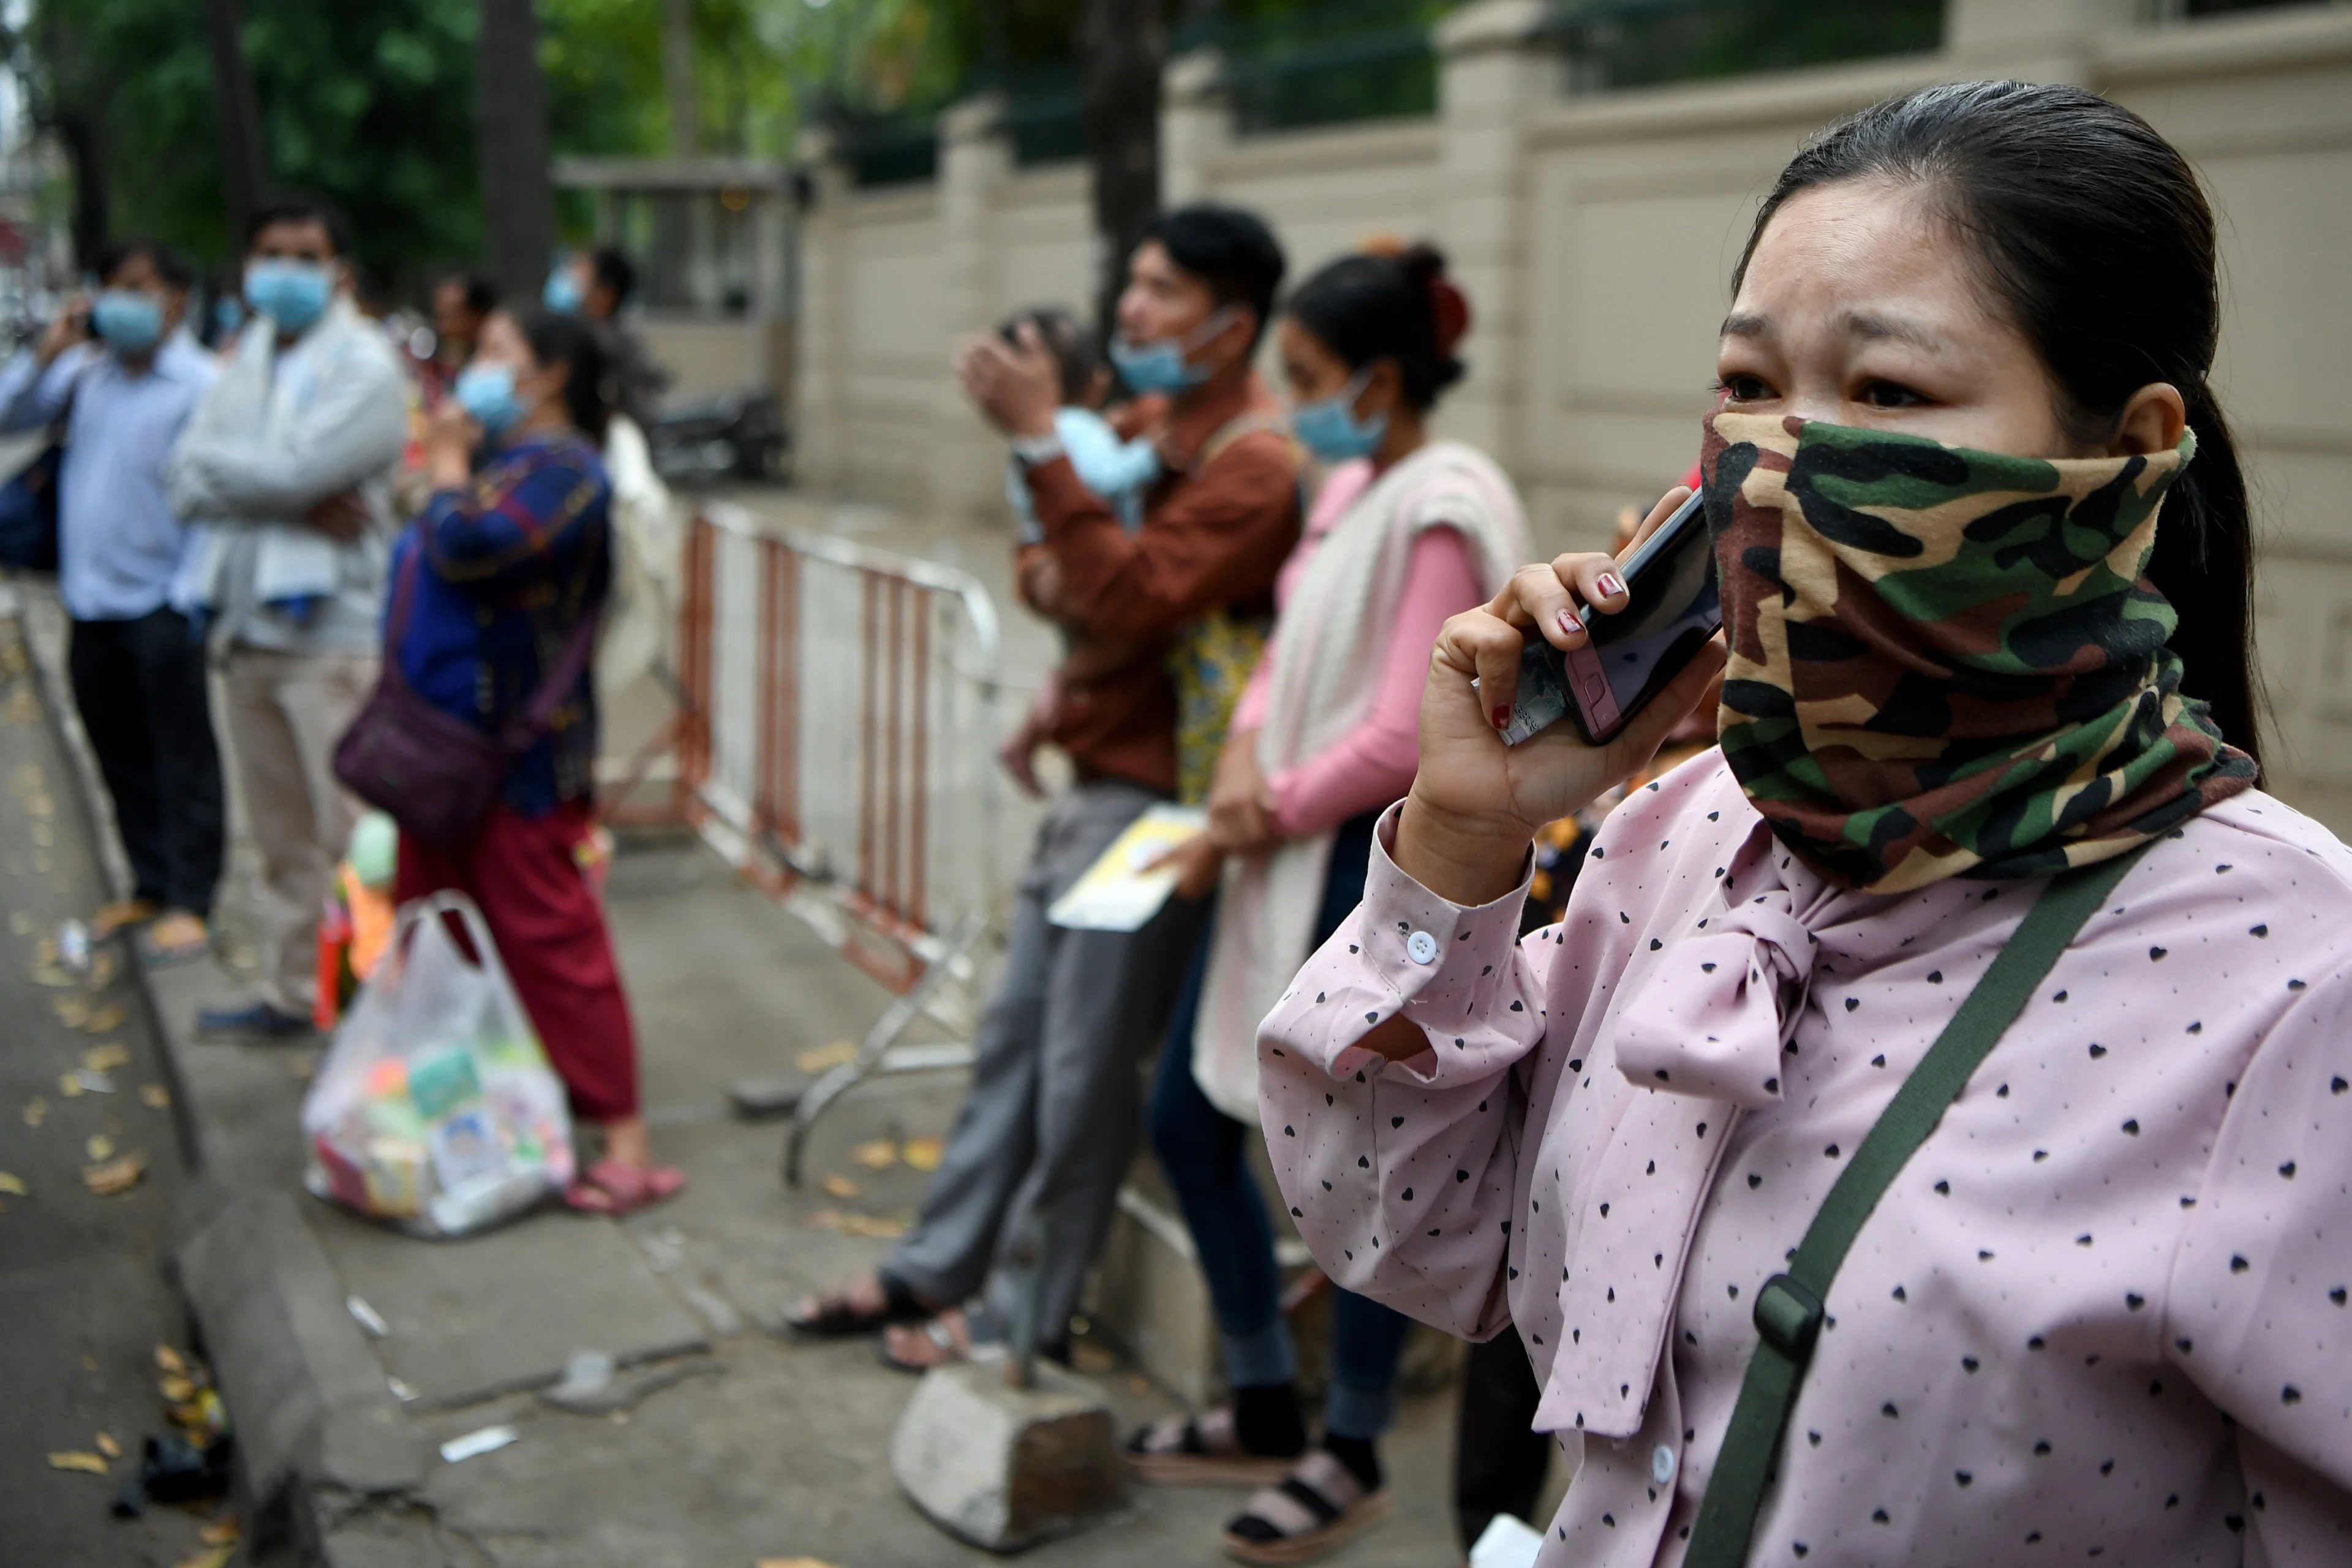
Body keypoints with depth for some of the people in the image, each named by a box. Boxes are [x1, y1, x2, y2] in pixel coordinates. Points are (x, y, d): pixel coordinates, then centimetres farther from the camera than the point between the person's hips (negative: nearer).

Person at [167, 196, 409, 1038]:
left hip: (330, 630, -7)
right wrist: (298, 501, -12)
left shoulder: (365, 367, -5)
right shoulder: (245, 362, 16)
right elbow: (186, 481, 2)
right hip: (246, 624, 7)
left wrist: (218, 462, 0)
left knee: (353, 832, -8)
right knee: (283, 836, 15)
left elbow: (290, 468, -18)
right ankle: (291, 993, 26)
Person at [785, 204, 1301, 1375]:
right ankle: (933, 1272, 27)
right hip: (1093, 784, 10)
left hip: (1155, 804, -10)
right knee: (1013, 1042, 15)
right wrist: (1051, 567, 7)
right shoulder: (1164, 432, 16)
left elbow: (1131, 598, -27)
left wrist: (1041, 444, -27)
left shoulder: (1253, 463, -16)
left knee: (1084, 1075, 0)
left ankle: (1033, 1316, 14)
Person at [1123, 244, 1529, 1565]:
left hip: (1377, 868, -10)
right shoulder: (1352, 487, 11)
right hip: (1290, 860, 10)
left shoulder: (1441, 510, -17)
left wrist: (1269, 816, -11)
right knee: (1190, 1117, 15)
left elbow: (1404, 739, -21)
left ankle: (1353, 1458, 25)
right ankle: (1267, 1411, 32)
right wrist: (1247, 753, -5)